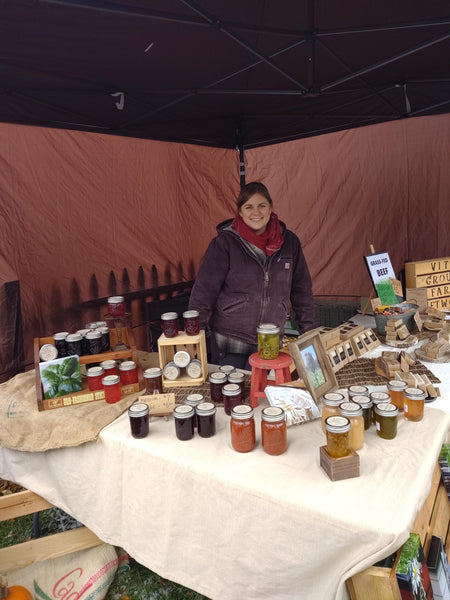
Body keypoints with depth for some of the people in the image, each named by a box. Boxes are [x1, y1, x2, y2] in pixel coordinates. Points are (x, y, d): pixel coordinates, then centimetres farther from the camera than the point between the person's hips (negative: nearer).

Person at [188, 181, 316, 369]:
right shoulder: (225, 243, -9)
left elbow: (302, 291, 11)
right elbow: (203, 290, -8)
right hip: (228, 343, -2)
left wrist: (308, 332, 12)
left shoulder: (289, 242, 2)